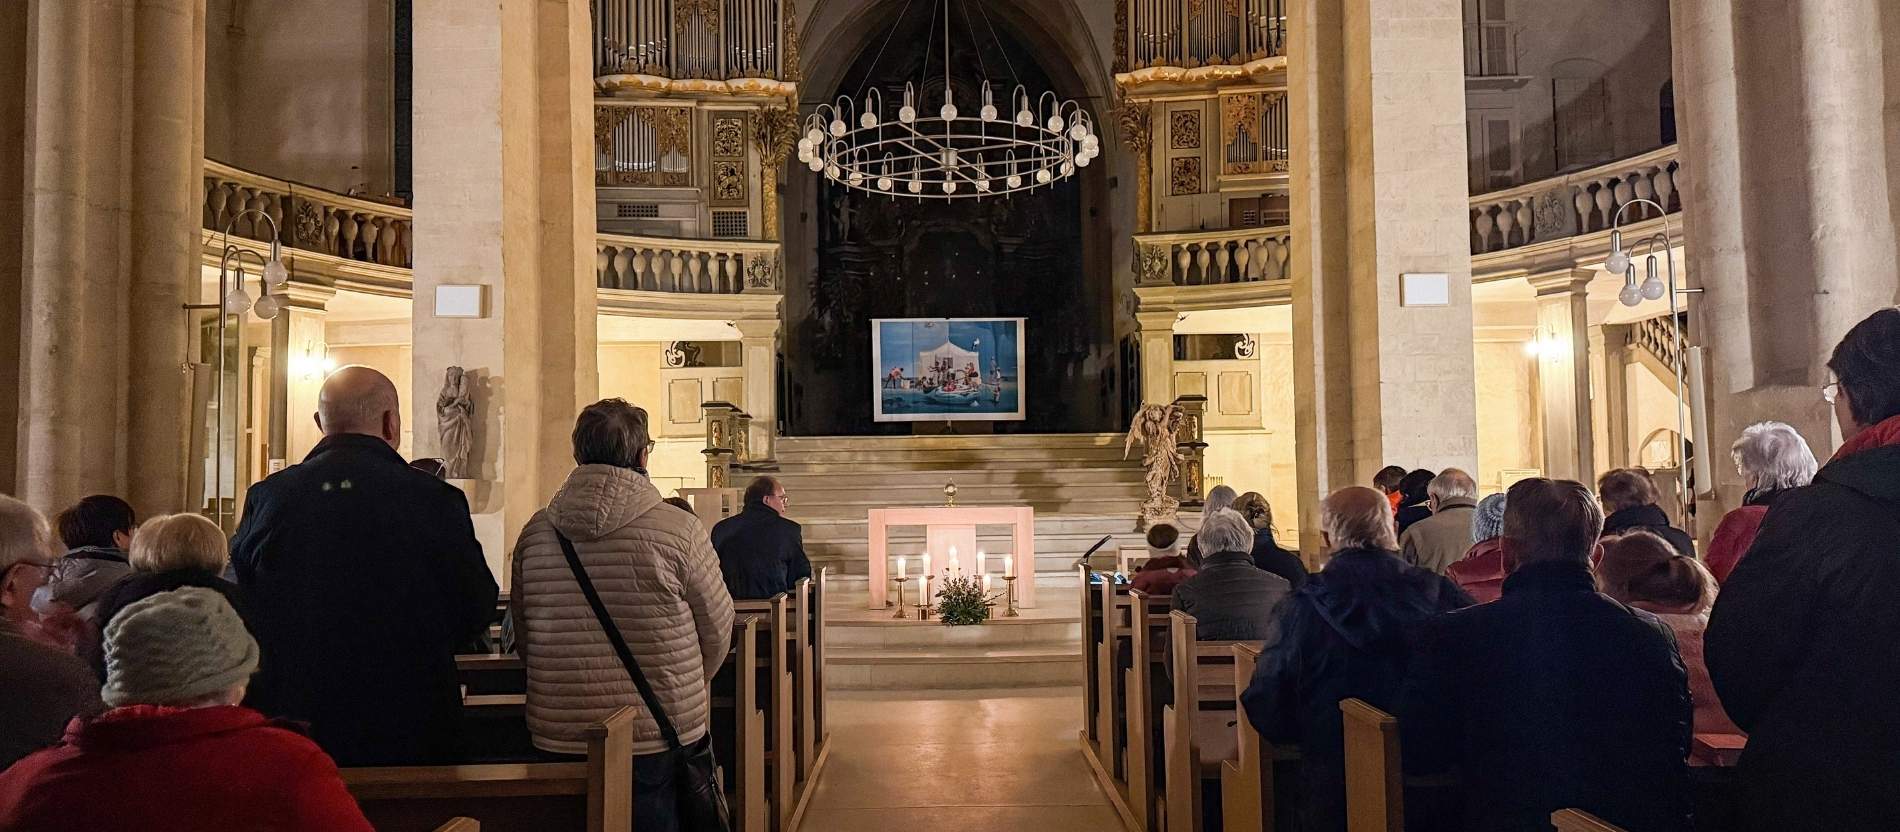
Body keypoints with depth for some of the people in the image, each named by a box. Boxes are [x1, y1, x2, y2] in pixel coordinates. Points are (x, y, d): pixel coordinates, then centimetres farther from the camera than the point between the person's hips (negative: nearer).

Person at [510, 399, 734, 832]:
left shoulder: (535, 532, -1)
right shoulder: (678, 530, -13)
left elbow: (522, 638, 10)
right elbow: (717, 630, -2)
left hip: (557, 737, 3)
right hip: (662, 738, -3)